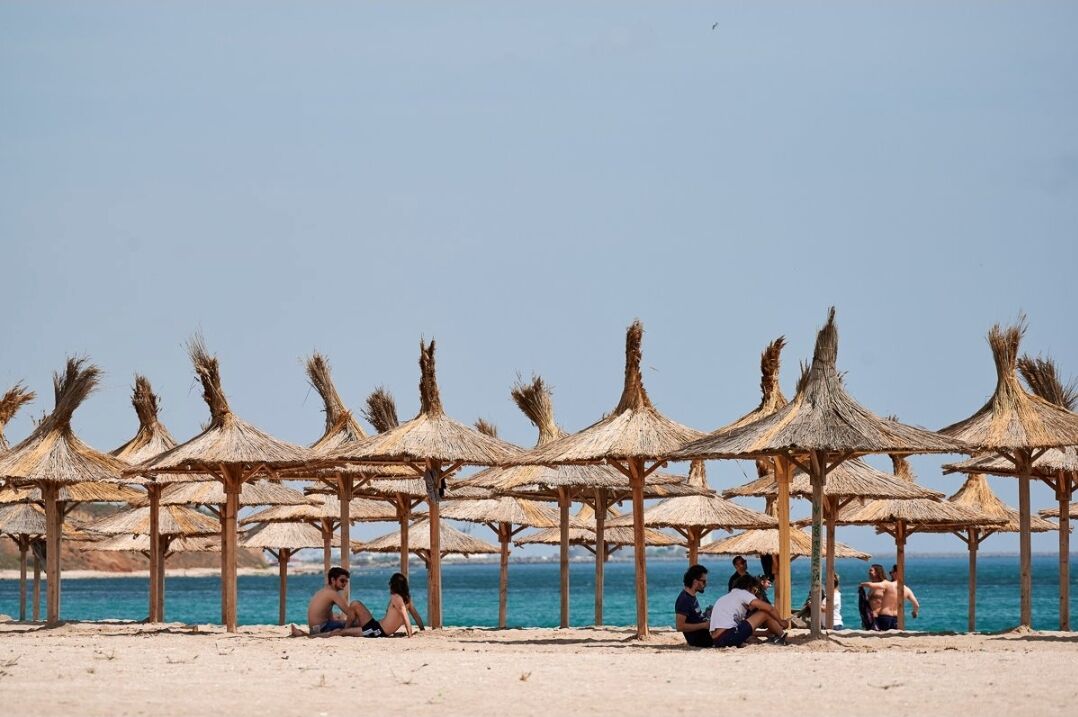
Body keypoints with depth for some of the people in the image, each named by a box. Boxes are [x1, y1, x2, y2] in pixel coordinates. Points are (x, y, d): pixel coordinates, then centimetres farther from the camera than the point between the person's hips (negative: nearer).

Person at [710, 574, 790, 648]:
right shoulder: (742, 593, 4)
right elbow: (770, 609, 2)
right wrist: (781, 622, 19)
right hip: (729, 637, -8)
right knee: (765, 613, 2)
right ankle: (781, 637, 20)